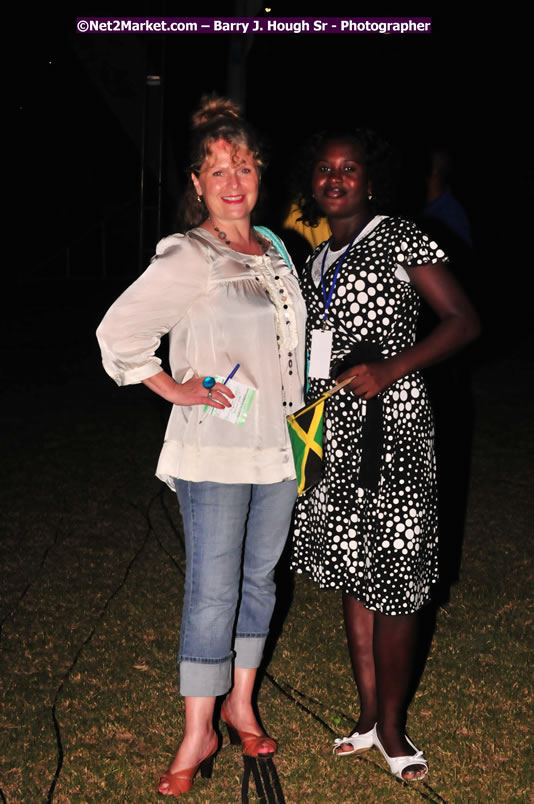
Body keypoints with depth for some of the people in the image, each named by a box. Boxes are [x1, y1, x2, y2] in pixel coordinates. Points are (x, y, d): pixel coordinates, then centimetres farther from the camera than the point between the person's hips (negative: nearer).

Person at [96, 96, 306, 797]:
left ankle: (241, 705, 31)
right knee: (213, 591, -2)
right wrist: (176, 389, -10)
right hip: (213, 451, -7)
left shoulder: (274, 252, 11)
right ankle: (198, 736, 12)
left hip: (276, 446, 7)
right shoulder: (189, 258, -11)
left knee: (259, 579, 15)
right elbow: (119, 331, -14)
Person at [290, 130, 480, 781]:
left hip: (392, 426, -7)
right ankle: (368, 715, 23)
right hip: (334, 431, 7)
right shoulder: (316, 260, 15)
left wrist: (390, 369, -20)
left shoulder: (398, 240, -3)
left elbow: (463, 321, -9)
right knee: (352, 573, 11)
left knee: (394, 581, -4)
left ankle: (392, 729, 10)